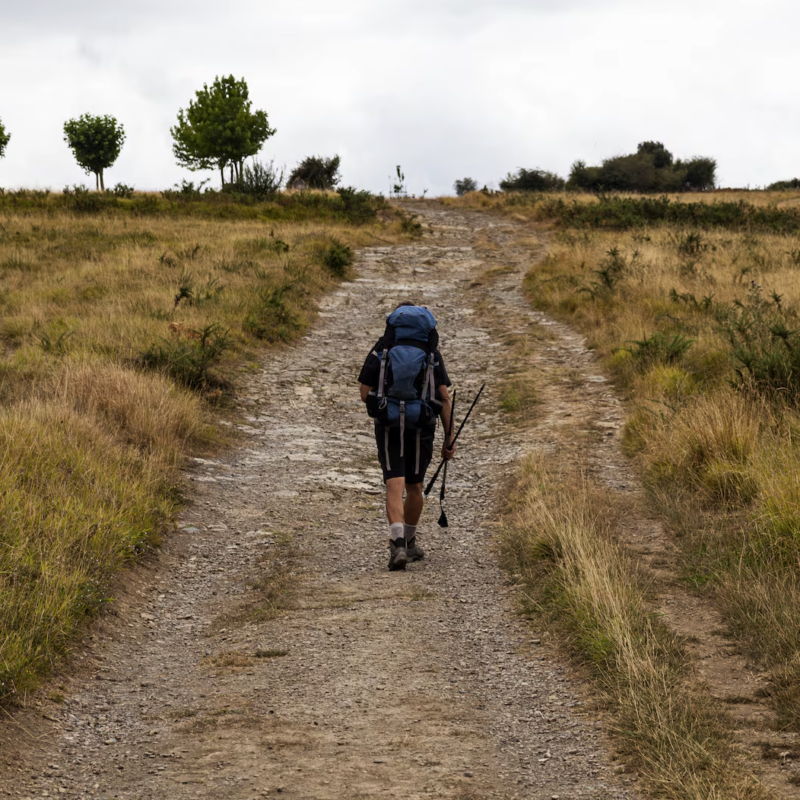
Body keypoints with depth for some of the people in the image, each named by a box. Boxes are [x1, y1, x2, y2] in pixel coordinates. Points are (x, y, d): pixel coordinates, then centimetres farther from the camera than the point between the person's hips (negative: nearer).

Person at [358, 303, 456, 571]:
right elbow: (444, 397, -1)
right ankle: (410, 543, 32)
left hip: (389, 427, -1)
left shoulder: (380, 350, 3)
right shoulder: (432, 353, 6)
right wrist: (449, 438, 1)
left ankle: (397, 545, -26)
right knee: (414, 487, 19)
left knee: (395, 488, -8)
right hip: (421, 428, 2)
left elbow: (365, 393, 0)